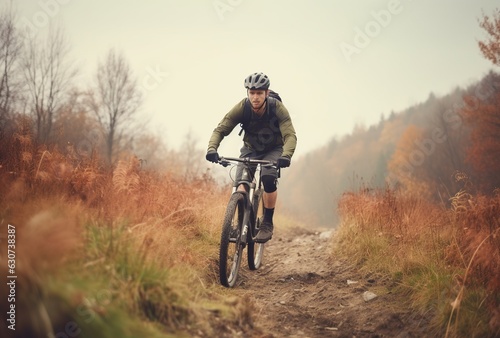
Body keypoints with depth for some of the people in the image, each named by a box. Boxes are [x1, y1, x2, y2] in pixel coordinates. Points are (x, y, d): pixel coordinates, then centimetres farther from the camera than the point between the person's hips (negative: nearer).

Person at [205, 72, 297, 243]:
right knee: (241, 184, -19)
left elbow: (290, 135, -36)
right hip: (250, 149, 2)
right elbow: (220, 129, -27)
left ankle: (267, 223, -11)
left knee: (269, 179, -29)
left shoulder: (277, 108, -28)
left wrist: (286, 156, -56)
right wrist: (212, 149, -47)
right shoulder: (242, 107, -24)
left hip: (273, 149, -2)